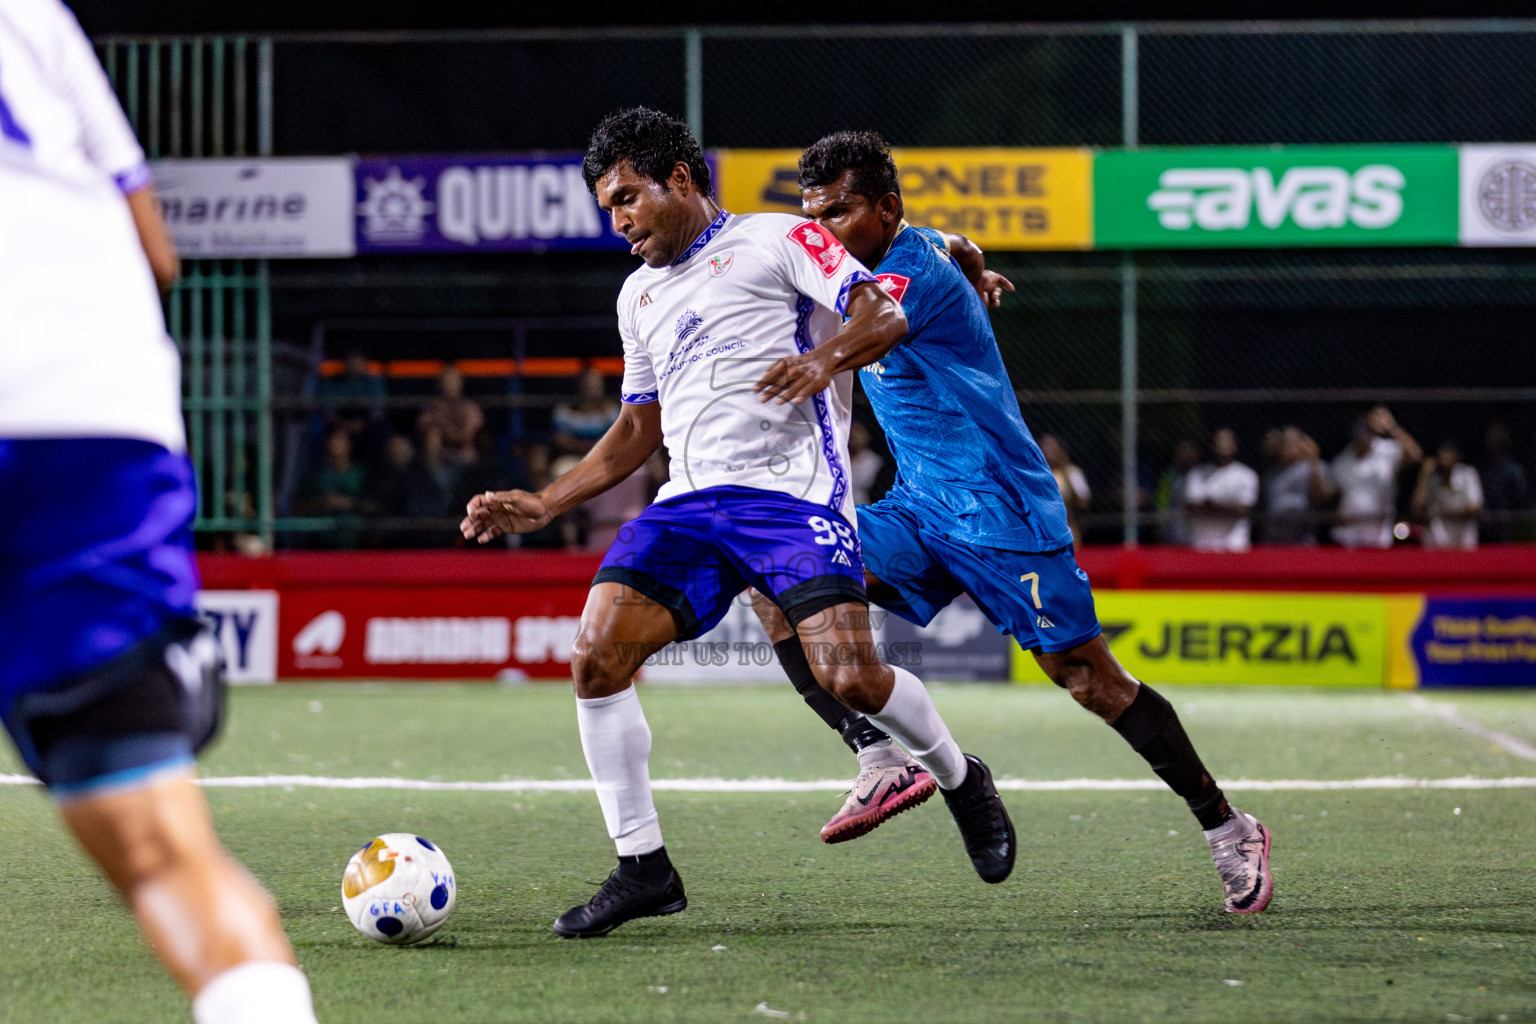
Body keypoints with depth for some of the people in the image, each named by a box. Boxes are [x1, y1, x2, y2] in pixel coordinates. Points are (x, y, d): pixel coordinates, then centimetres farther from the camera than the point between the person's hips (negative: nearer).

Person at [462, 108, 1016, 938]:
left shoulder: (775, 240, 4)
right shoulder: (641, 293, 24)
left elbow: (887, 312, -6)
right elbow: (638, 428, 30)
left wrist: (827, 357, -26)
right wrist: (543, 504, 21)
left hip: (791, 491, -6)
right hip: (691, 501, 6)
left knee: (850, 679, -19)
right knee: (596, 657, -14)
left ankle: (959, 778, 14)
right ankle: (642, 868, -4)